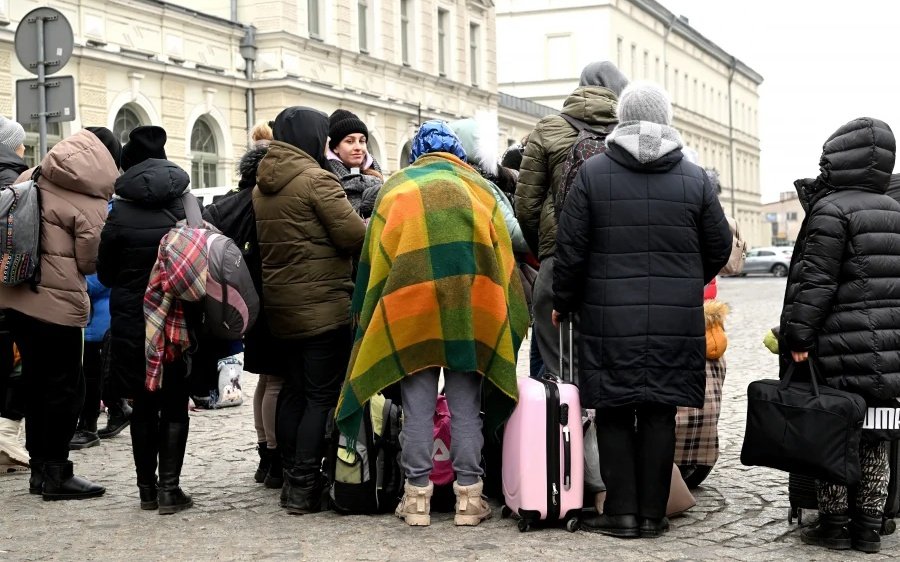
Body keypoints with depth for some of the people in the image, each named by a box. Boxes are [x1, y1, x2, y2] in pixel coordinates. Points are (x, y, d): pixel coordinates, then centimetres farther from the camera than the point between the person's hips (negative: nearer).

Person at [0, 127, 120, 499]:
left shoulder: (30, 178, 8)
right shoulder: (91, 201, -12)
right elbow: (90, 261, -8)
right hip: (57, 302, -7)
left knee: (36, 383, 16)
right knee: (65, 387, 3)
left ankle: (40, 467, 24)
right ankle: (56, 473, 6)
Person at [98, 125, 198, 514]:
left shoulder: (120, 212, -6)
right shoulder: (185, 206, -5)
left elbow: (105, 273, 1)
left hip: (132, 321, 0)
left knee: (143, 405, 12)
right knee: (174, 405, 7)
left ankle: (147, 488, 15)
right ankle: (169, 489, 1)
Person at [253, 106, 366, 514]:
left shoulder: (262, 185, 11)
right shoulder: (316, 179, -13)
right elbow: (354, 235, -17)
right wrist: (369, 228, 3)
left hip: (281, 304, 8)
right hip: (324, 303, -8)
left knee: (294, 391, 16)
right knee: (322, 395, -3)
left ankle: (291, 477, 23)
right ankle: (304, 487, -4)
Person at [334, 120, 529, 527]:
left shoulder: (395, 188, 11)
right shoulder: (479, 187, 12)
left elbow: (373, 261, 9)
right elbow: (503, 256, 9)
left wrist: (367, 320, 15)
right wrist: (508, 324, 14)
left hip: (408, 307, 0)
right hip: (470, 309, 0)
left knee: (417, 404, 4)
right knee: (465, 404, 5)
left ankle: (417, 496, 6)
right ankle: (468, 495, 6)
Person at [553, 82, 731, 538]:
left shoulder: (593, 172, -2)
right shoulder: (694, 177, 4)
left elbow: (570, 249, -2)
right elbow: (719, 248, 10)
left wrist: (563, 304, 10)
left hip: (611, 318, -2)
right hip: (677, 322, 2)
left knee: (614, 416, 6)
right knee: (660, 415, 7)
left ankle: (621, 512, 7)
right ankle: (652, 513, 11)